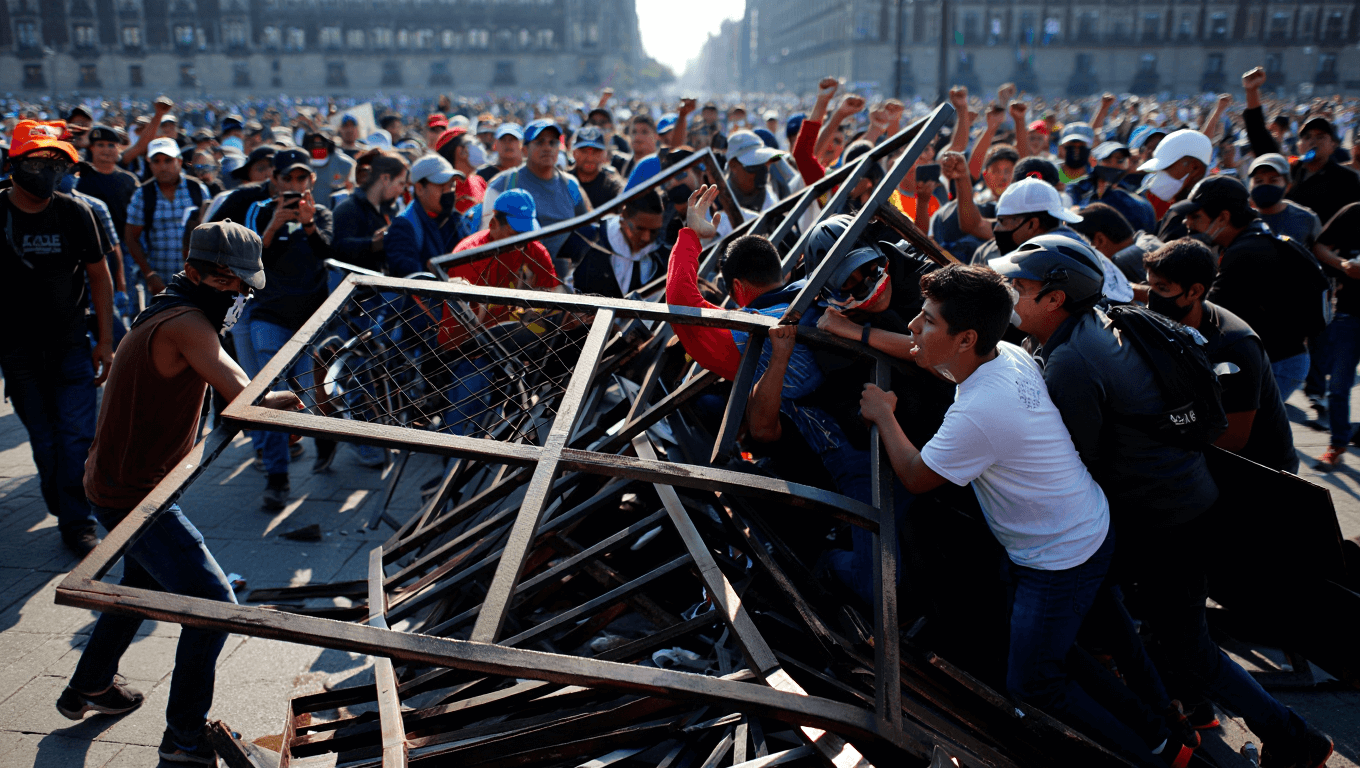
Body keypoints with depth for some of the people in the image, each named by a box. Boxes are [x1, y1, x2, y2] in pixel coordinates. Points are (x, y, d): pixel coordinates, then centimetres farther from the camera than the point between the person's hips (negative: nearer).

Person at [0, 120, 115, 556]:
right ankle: (62, 507, 25)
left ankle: (76, 524, 4)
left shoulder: (75, 214, -3)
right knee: (44, 441, 8)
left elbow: (99, 276, 4)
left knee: (76, 435, -4)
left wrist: (105, 342, 1)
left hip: (71, 345, 0)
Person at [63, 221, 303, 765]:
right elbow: (246, 397, -35)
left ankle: (88, 688, 50)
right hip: (134, 494, -11)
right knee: (212, 603, -10)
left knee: (144, 582, 32)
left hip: (116, 480, 11)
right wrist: (292, 399, -24)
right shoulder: (185, 323, -22)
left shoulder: (165, 316, 11)